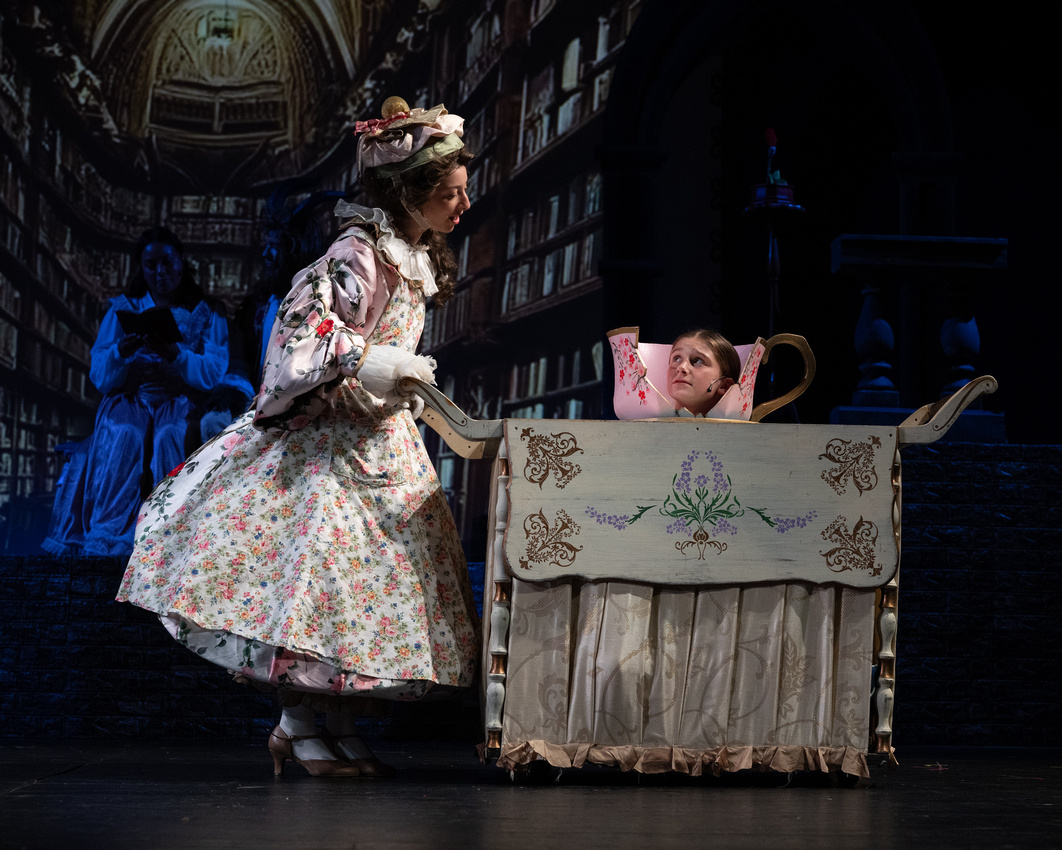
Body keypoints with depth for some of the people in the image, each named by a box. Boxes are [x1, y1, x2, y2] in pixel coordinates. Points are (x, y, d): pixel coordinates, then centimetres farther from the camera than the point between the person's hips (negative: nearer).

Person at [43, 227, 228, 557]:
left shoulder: (206, 315, 13)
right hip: (128, 401, 1)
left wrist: (176, 354, -20)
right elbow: (99, 376, 7)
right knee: (122, 436, -34)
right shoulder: (122, 310, 16)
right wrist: (121, 351, -15)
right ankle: (108, 538, -41)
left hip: (179, 404, -1)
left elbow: (214, 373, -3)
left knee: (171, 437, -36)